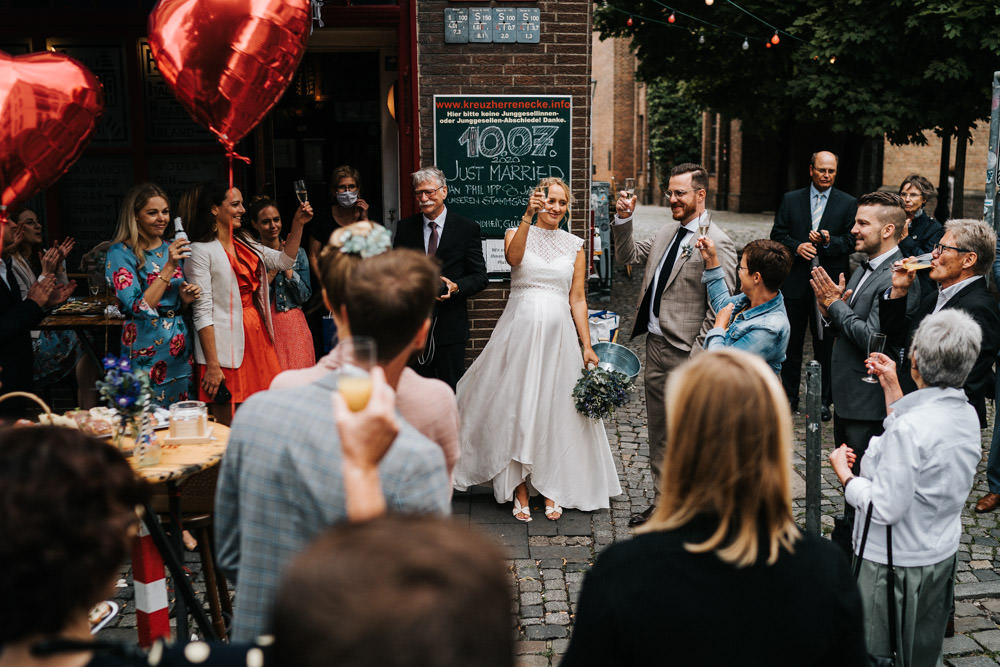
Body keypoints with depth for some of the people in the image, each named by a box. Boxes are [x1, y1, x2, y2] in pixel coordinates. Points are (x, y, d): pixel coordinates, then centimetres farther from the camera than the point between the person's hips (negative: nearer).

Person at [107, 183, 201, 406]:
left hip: (179, 345, 6)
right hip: (146, 350, -6)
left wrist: (186, 299, -4)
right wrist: (169, 267, -22)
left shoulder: (171, 248, 10)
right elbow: (139, 308, -20)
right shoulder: (121, 253, -9)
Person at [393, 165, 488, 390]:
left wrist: (456, 287, -19)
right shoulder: (405, 228, 7)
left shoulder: (467, 229, 0)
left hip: (450, 327, -2)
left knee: (452, 388, 6)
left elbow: (479, 277, 0)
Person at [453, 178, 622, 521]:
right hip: (520, 328, -2)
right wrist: (528, 216, -31)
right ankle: (520, 490, 13)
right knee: (517, 406, 1)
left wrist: (587, 346, 2)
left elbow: (578, 299, 7)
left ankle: (551, 489, 18)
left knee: (555, 410, 5)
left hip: (558, 332, 2)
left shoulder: (574, 245, 9)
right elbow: (514, 257, -21)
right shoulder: (516, 233, 4)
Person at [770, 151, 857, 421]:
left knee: (826, 343, 4)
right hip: (795, 280, 1)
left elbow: (852, 241, 0)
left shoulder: (848, 203, 4)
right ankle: (789, 397, 21)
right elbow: (778, 234, 4)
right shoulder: (790, 200, 7)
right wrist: (796, 246, -14)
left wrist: (829, 242, -19)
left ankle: (823, 400, 15)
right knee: (791, 342, 9)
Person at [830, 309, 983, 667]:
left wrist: (844, 473, -11)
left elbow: (885, 509, -27)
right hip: (942, 555, 8)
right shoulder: (968, 415, -4)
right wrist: (892, 388, 13)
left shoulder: (908, 427, -30)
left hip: (895, 565, -8)